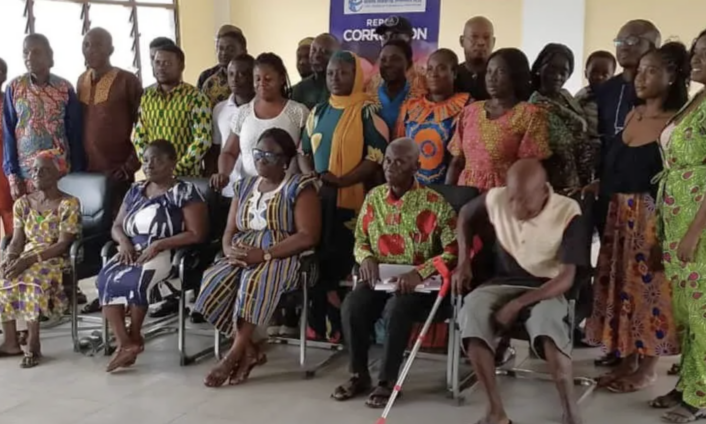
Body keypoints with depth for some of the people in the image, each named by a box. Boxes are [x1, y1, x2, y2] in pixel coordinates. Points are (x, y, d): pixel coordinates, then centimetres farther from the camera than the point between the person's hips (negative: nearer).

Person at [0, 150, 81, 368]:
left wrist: (31, 259, -26)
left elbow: (63, 245, -15)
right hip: (26, 258, 6)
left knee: (32, 276, -36)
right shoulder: (23, 203, 10)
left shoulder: (69, 203, -9)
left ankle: (33, 343, -28)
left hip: (55, 260, -6)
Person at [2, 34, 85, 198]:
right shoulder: (14, 87, 2)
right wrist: (12, 175, -3)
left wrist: (77, 172, 0)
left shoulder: (65, 88, 0)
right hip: (25, 172, 0)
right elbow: (8, 133, 3)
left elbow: (75, 133, 3)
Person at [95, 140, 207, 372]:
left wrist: (158, 244, -18)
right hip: (132, 251, 6)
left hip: (166, 254, -6)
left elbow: (197, 234, -10)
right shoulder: (135, 190, 18)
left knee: (135, 281, -33)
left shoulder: (185, 192, -2)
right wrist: (125, 242, -4)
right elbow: (116, 226, 21)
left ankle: (134, 336, -8)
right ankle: (124, 342, -25)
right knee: (105, 279, -24)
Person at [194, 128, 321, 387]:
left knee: (256, 281, -37)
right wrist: (230, 251, -10)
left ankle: (236, 353, -23)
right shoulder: (244, 186, 19)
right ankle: (249, 350, -13)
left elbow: (308, 236, -13)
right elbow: (229, 230, 15)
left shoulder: (300, 187, -2)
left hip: (282, 258, -5)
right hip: (243, 257, 6)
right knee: (214, 282, -25)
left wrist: (264, 254, -21)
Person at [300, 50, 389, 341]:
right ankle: (318, 323, 17)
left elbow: (376, 157, -11)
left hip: (351, 199, -6)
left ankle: (339, 324, 7)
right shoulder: (319, 112, 16)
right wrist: (311, 176, -1)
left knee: (340, 264, -6)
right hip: (317, 197, 6)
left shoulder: (367, 112, -4)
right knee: (316, 260, 6)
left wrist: (341, 181, -19)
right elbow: (304, 151, 20)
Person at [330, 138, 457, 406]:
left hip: (418, 282, -4)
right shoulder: (373, 197, 6)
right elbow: (360, 239, 15)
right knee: (352, 306, -25)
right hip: (379, 277, 4)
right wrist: (366, 258, -9)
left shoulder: (434, 203, -9)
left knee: (397, 309, -34)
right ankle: (359, 375, -4)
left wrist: (420, 272, -26)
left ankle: (388, 380, -14)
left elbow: (453, 250, -12)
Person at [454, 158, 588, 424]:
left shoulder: (568, 213, -19)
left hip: (547, 288, -3)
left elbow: (566, 278, -20)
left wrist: (517, 304, -28)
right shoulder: (496, 199, -10)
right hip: (504, 282, 3)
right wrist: (464, 261, 3)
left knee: (547, 322, -39)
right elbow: (465, 215, 14)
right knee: (471, 312, -30)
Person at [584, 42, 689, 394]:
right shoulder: (633, 115, 9)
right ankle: (628, 359, 26)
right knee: (622, 283, 12)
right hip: (620, 214, 7)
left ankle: (647, 367, 18)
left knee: (648, 286, 3)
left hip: (652, 217, -7)